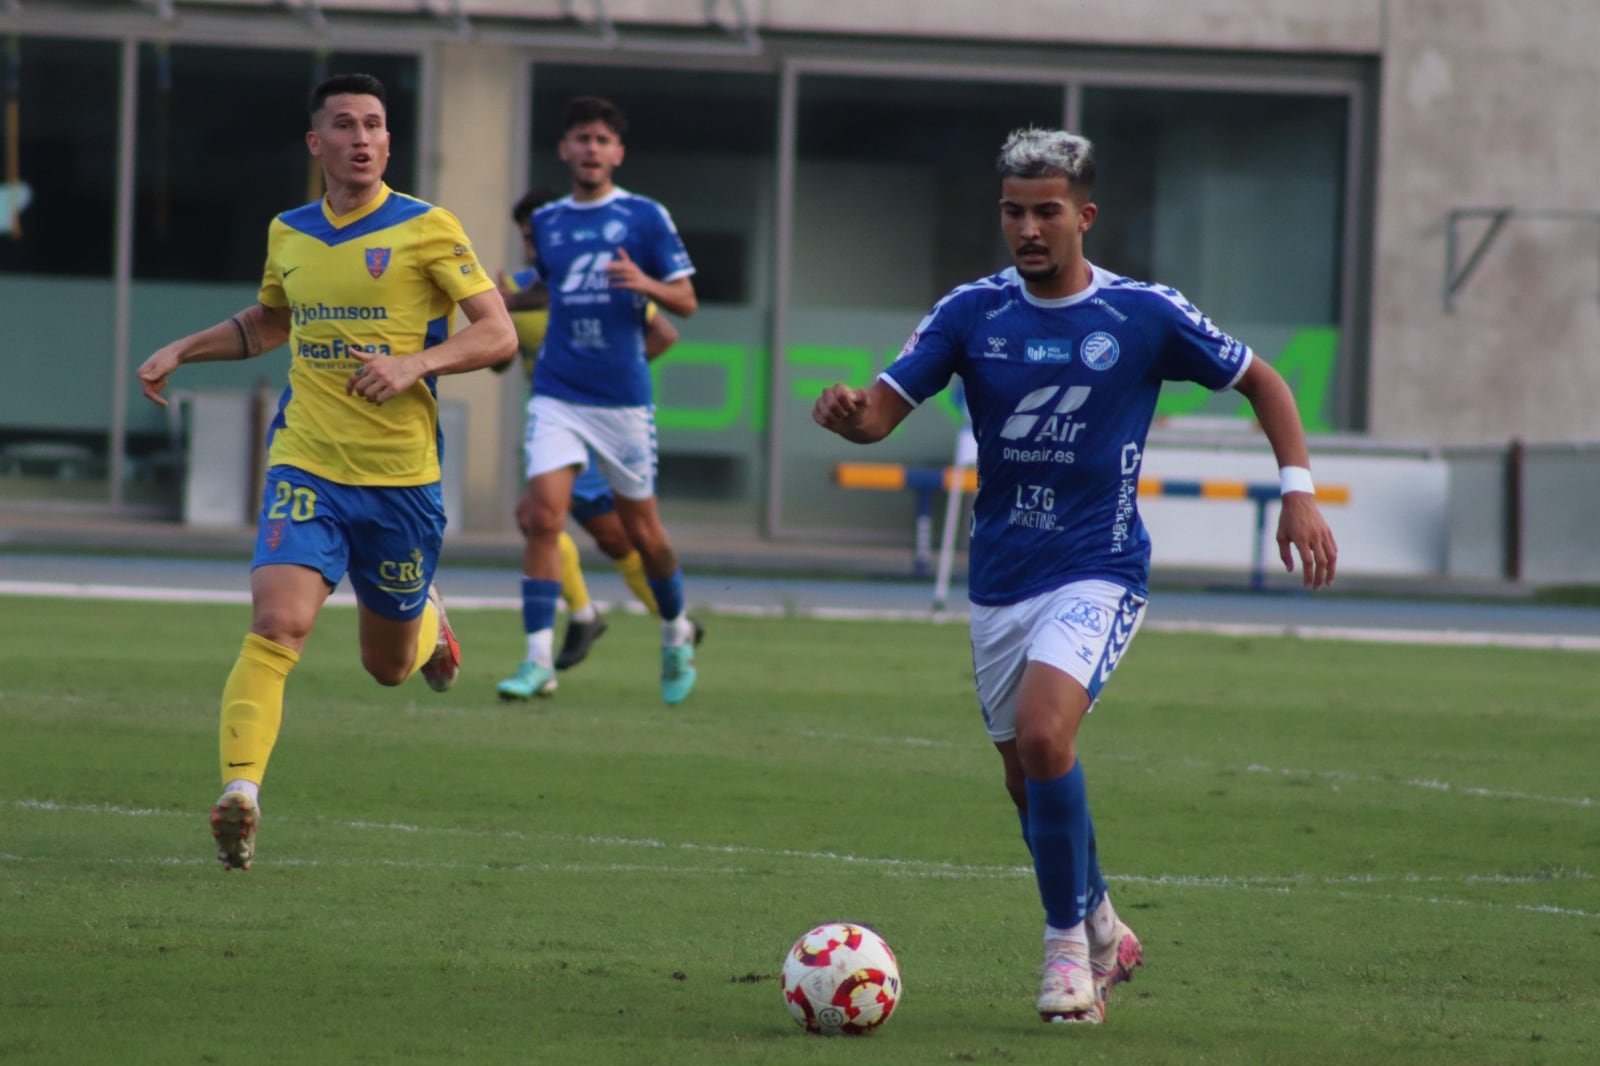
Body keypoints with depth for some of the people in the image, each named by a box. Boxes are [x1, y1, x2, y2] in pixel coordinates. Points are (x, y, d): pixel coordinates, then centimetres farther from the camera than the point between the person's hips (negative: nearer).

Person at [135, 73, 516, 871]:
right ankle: (240, 792, -28)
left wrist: (415, 363, -22)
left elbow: (498, 334, -6)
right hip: (306, 467, 1)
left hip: (402, 477, -1)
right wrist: (181, 350, 17)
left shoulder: (427, 229, -4)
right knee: (277, 625, -23)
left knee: (388, 666, 14)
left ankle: (427, 619, 50)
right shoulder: (289, 234, 9)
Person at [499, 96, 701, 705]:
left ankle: (676, 633, 35)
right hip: (558, 395, 2)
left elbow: (686, 301, -2)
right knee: (542, 516, -15)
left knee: (641, 529, 8)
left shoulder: (644, 217, -1)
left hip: (623, 397, -2)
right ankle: (539, 660, -15)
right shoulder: (546, 222, 10)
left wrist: (645, 284, -19)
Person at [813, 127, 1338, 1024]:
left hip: (1098, 573, -4)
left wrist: (1299, 489, -5)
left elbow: (1261, 381, 6)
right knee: (1028, 778, 11)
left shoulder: (1146, 314, -6)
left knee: (1042, 736, -26)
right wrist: (849, 413, -31)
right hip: (1000, 579, 4)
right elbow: (886, 406, -7)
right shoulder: (972, 312, 0)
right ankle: (1104, 935, 35)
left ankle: (1069, 941, -11)